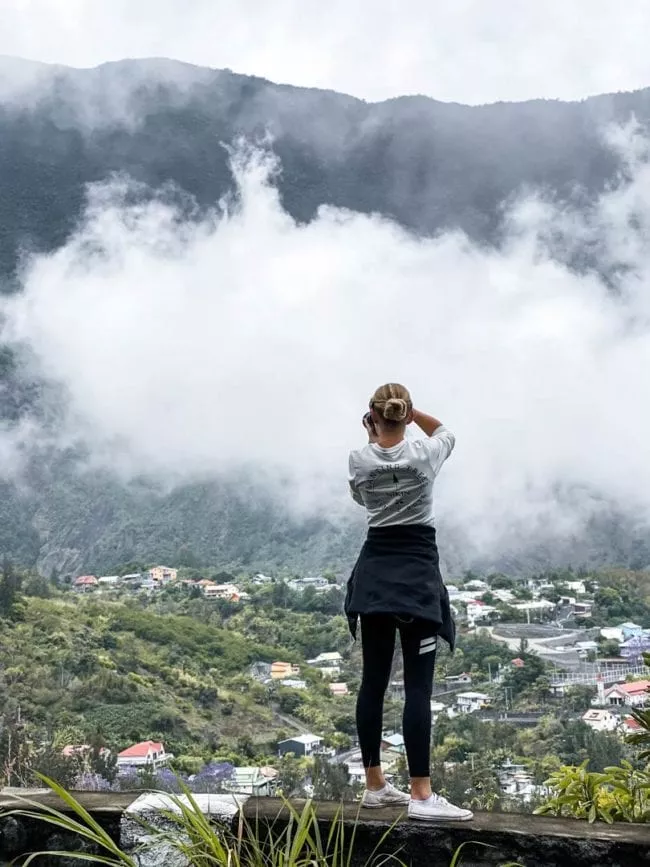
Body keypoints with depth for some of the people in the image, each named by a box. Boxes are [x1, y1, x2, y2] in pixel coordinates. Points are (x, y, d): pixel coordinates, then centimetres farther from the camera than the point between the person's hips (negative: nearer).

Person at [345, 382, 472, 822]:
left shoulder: (359, 460, -2)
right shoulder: (424, 454, -8)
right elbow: (445, 432, 17)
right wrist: (410, 411, 9)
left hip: (374, 571, 4)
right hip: (417, 572, -4)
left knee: (373, 682, 9)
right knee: (418, 686, -5)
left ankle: (375, 785, 18)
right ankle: (422, 795, -6)